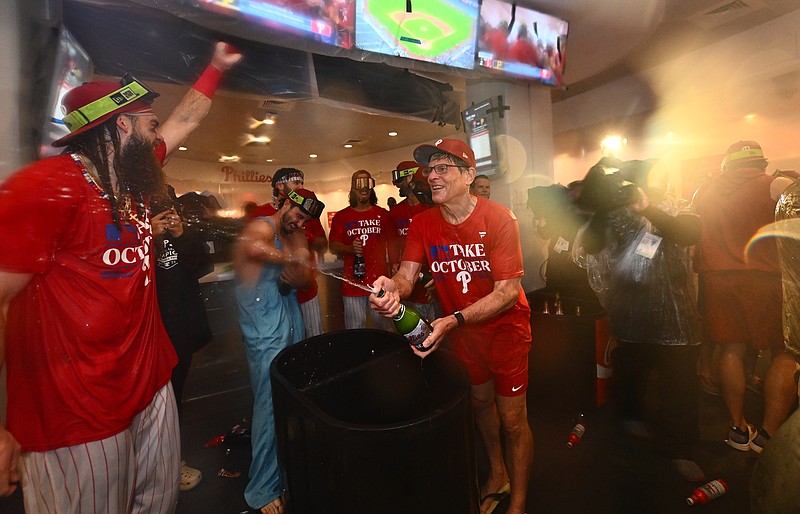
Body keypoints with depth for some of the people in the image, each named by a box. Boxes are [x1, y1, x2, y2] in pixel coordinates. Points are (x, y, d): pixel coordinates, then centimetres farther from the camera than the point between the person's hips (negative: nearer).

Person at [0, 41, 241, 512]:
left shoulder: (134, 179, 6)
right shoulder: (47, 187, -17)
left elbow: (184, 122, 19)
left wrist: (217, 68, 24)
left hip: (153, 388, 8)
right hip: (77, 420, -7)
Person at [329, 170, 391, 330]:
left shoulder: (383, 214, 9)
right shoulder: (341, 217, 7)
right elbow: (333, 246, 4)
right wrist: (350, 248, -15)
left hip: (380, 280, 1)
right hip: (353, 281, 0)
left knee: (385, 326, 10)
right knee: (355, 329, 7)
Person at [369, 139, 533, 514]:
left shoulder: (498, 218, -23)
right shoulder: (423, 223, -9)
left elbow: (508, 292, -27)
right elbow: (406, 276, -16)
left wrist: (453, 321, -40)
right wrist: (392, 288, -41)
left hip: (504, 327, -4)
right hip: (460, 329, 5)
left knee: (512, 420, 6)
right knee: (480, 402, 23)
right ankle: (497, 474, 51)